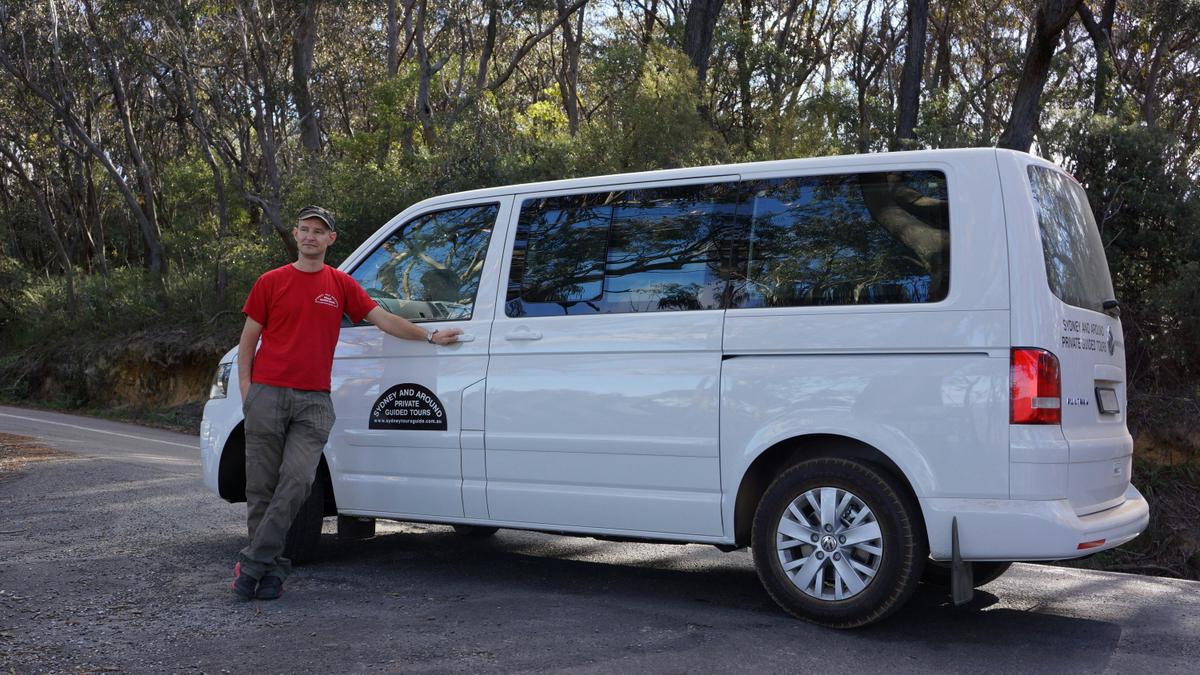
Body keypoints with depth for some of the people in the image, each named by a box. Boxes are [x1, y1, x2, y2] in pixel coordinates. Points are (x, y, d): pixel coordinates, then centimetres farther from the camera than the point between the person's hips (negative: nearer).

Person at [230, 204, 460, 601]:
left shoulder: (341, 285, 13)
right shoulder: (271, 283, 8)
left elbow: (383, 319, 14)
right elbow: (247, 341, 10)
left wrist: (430, 337, 7)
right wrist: (246, 393, 1)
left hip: (314, 401, 1)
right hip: (268, 395, -1)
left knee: (297, 479, -14)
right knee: (262, 485, 0)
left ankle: (253, 562, -8)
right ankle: (273, 569, 9)